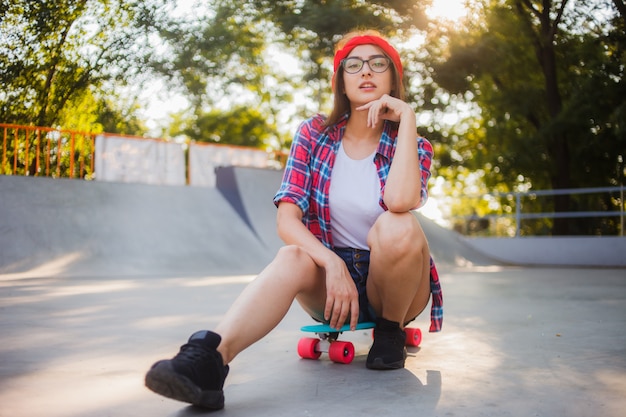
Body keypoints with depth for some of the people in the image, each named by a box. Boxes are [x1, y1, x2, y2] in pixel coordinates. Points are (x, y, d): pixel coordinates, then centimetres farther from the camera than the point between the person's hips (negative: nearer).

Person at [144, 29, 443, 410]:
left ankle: (391, 334, -10)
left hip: (393, 279, 0)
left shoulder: (413, 146, -4)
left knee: (397, 225, -33)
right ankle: (209, 358, -57)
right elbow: (287, 219, -14)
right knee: (292, 258, -34)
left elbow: (401, 202, -29)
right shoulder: (315, 134, -2)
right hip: (331, 275, 1)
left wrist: (407, 117, -22)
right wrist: (333, 264, -31)